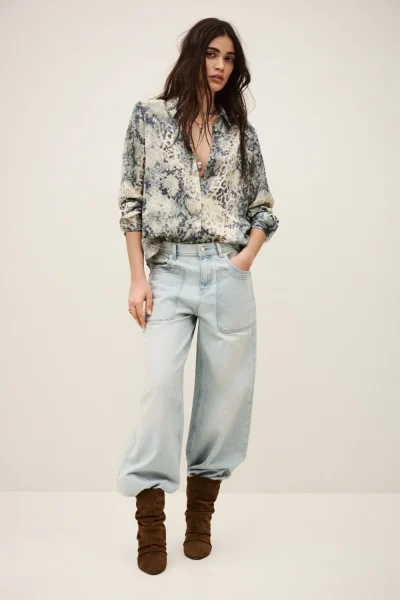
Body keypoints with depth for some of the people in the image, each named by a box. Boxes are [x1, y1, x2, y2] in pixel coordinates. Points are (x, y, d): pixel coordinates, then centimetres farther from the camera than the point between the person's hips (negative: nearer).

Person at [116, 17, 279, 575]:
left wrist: (245, 259, -2)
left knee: (226, 388, 3)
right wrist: (138, 276, -4)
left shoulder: (241, 131, 13)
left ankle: (201, 515, 19)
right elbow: (132, 200, 4)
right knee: (161, 383, -14)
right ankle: (151, 523, -1)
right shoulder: (149, 115, 8)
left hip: (228, 274, 2)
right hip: (169, 272, -2)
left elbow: (264, 208, 15)